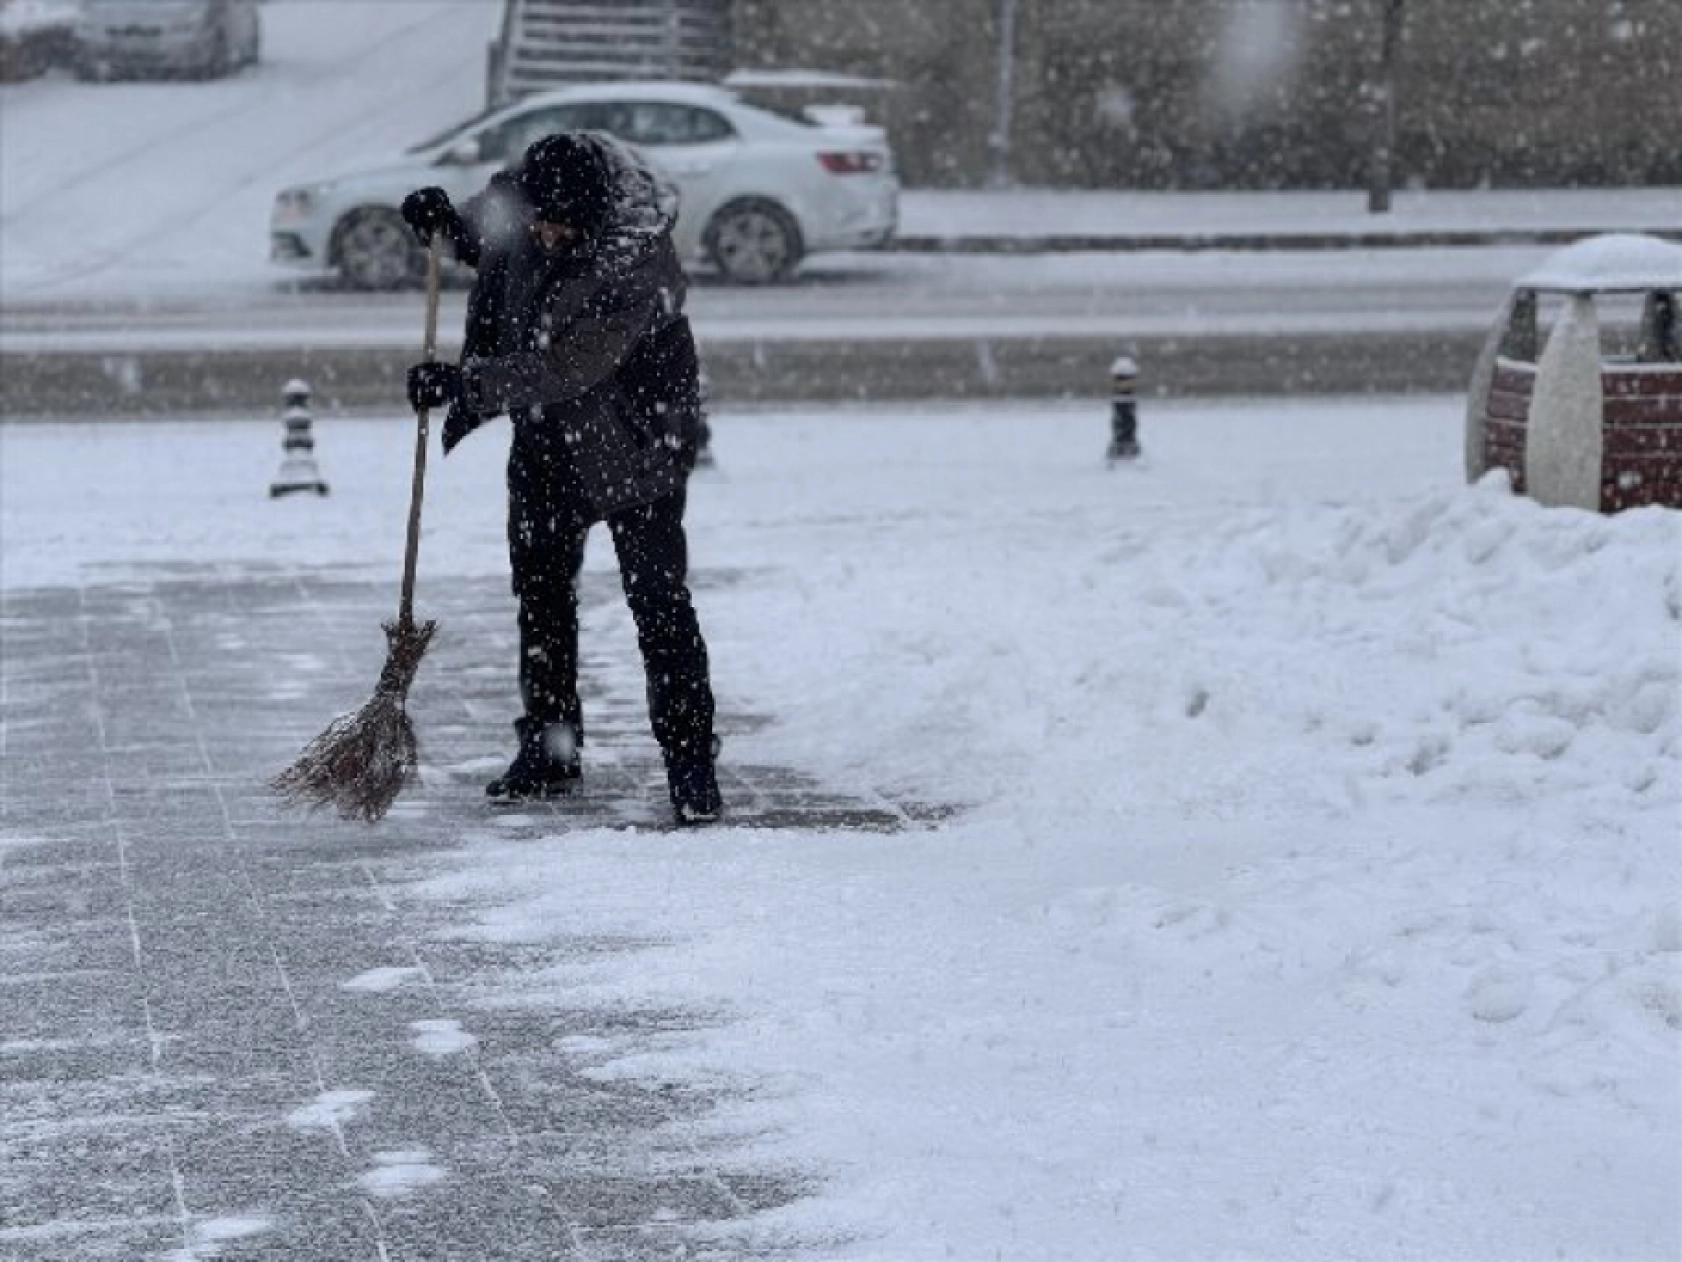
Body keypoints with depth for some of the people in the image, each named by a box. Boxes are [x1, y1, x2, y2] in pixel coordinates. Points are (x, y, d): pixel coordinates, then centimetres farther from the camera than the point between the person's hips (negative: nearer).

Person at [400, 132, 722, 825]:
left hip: (634, 436, -7)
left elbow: (567, 368, -36)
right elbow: (490, 245, 12)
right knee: (540, 584, 13)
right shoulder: (521, 194, -12)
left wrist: (466, 383, -35)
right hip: (547, 432, 7)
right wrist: (450, 222, -9)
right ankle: (549, 748, 24)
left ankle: (691, 762, -3)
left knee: (657, 597, -9)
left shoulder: (639, 264, -34)